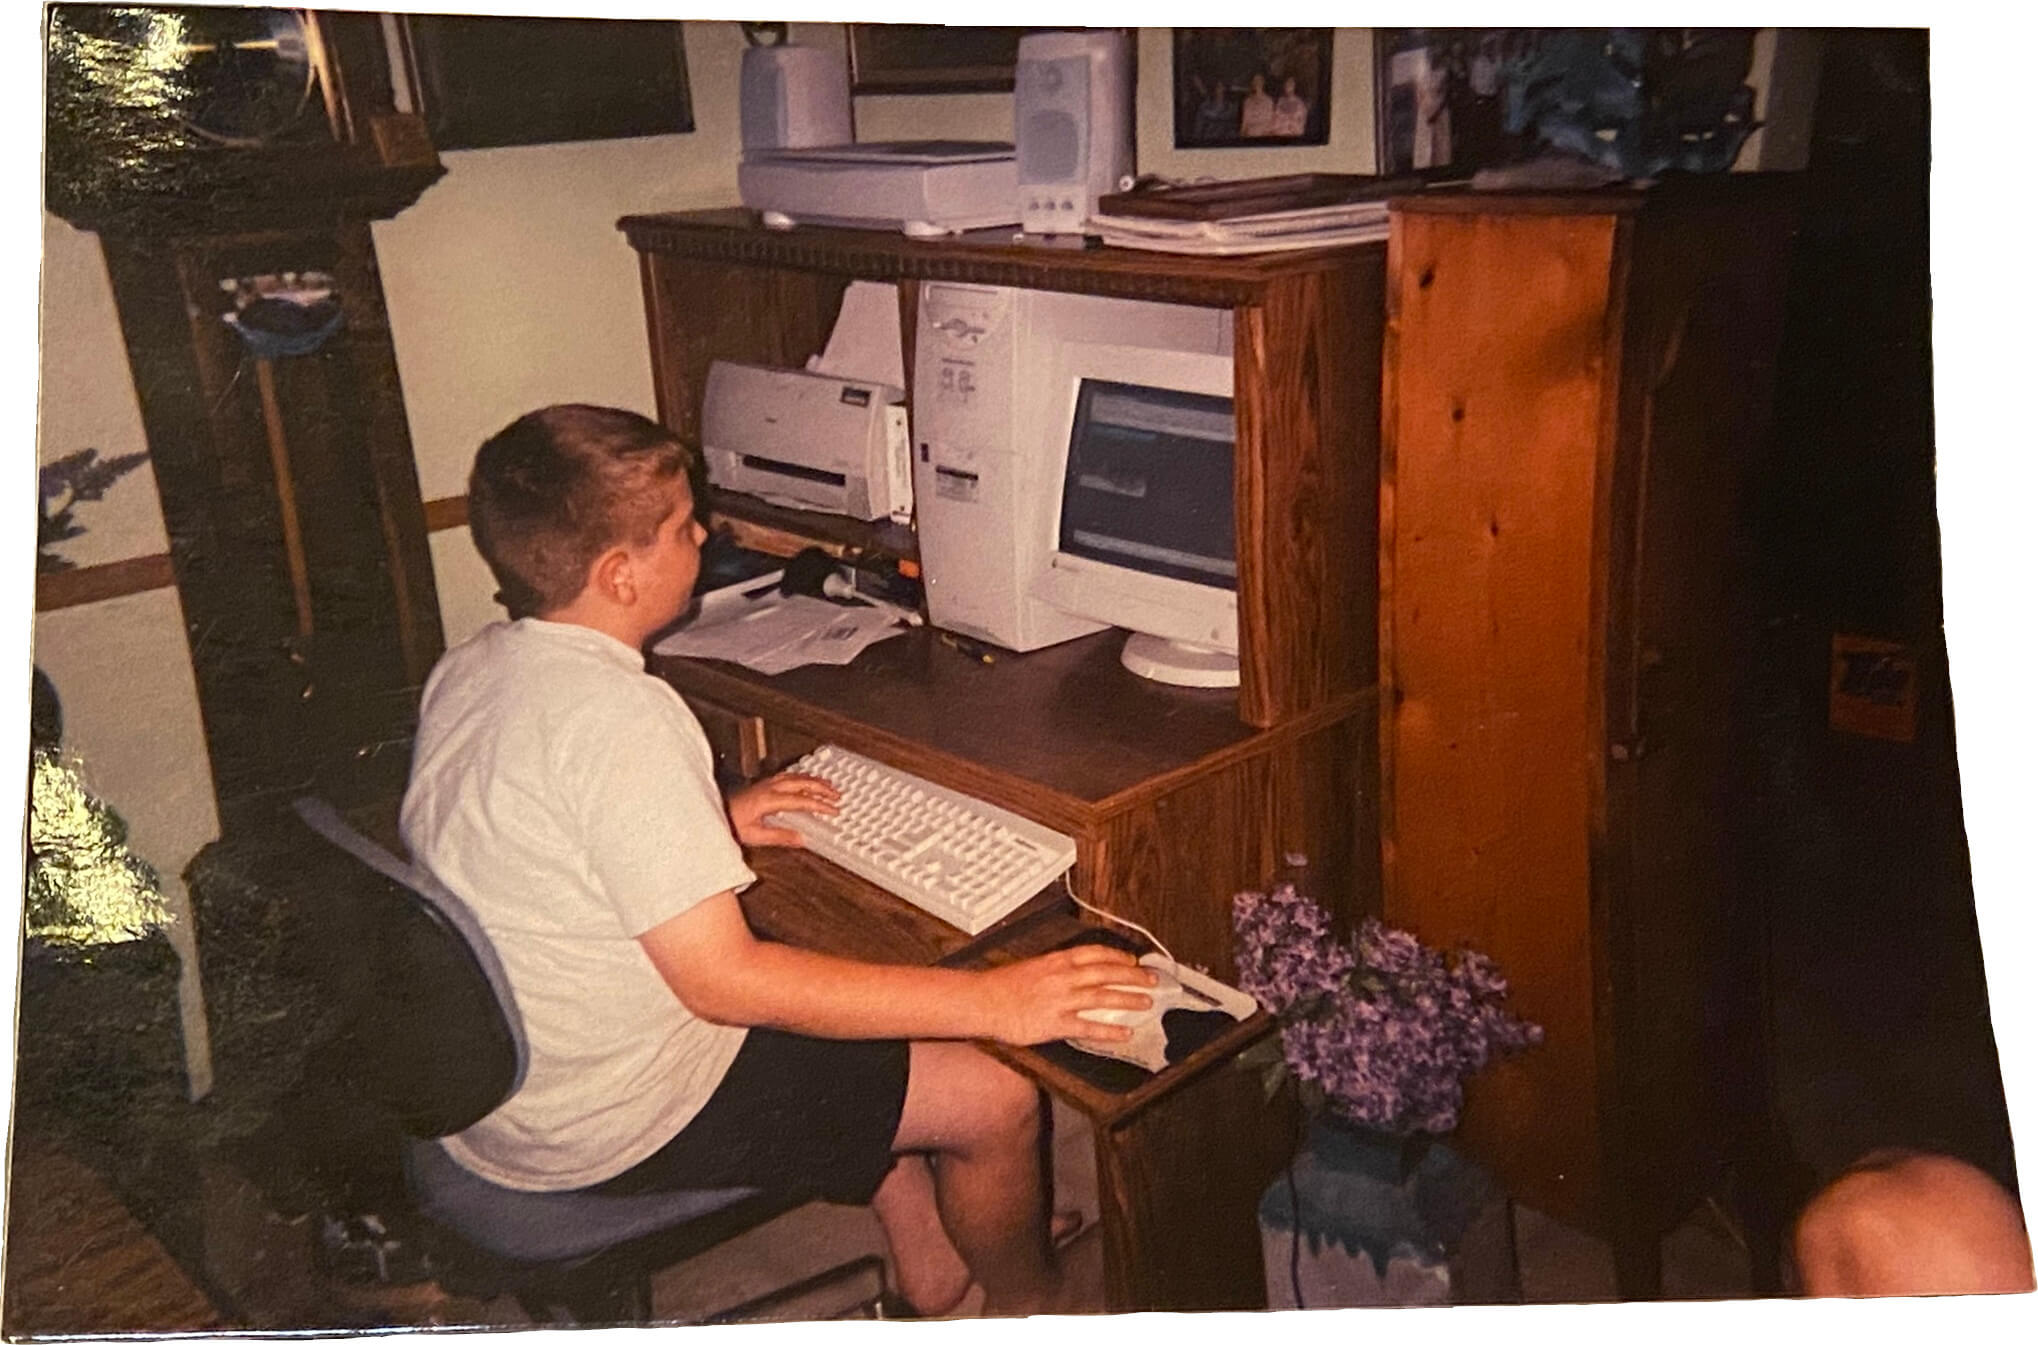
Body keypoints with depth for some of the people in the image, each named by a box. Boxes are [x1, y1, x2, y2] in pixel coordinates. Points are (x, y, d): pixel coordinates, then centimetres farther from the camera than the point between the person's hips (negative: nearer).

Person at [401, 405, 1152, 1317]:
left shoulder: (466, 670, -1)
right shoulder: (617, 717, -29)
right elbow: (723, 980, -30)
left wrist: (710, 823, 8)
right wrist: (988, 1003, -28)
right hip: (602, 1122, -9)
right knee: (996, 1096, -2)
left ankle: (929, 1279, 32)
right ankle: (1028, 1303, 27)